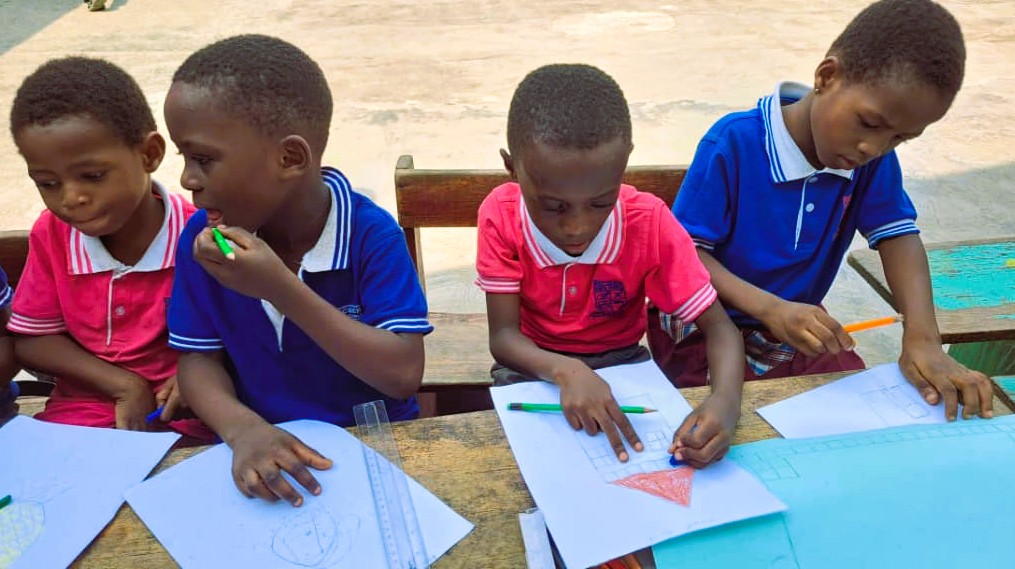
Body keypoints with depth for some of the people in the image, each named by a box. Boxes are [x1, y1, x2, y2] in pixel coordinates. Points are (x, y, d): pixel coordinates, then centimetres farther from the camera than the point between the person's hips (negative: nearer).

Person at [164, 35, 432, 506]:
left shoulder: (371, 234, -16)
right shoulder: (203, 239, -5)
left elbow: (404, 375, -21)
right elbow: (198, 359, 0)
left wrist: (282, 289, -27)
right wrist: (243, 428, -21)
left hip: (373, 442, -2)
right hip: (260, 446, 3)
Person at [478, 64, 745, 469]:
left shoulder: (649, 222, -22)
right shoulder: (501, 215, -21)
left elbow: (718, 325, -19)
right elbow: (503, 335, -21)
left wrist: (725, 400, -39)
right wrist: (565, 371, -42)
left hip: (622, 362, 2)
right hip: (535, 365, -1)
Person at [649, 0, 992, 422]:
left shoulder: (875, 157, -5)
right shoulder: (734, 143, -20)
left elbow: (897, 235, -3)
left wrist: (922, 339, -21)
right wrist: (770, 308, -35)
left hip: (800, 330, 6)